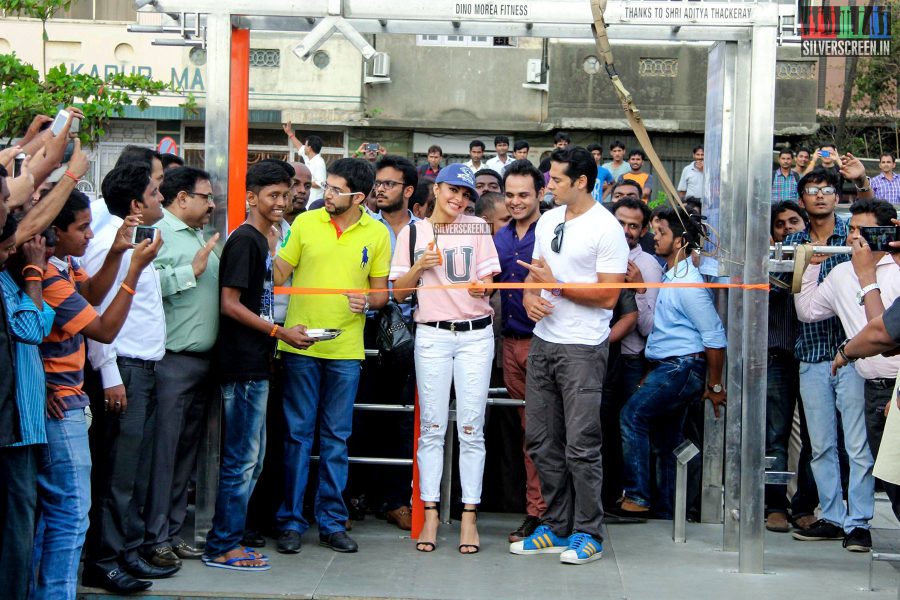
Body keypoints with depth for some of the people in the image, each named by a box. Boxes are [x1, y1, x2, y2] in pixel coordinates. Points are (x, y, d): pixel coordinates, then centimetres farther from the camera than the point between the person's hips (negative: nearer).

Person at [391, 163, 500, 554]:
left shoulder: (477, 228, 7)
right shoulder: (413, 233, 8)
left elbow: (487, 280, 4)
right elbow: (399, 291, 7)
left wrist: (481, 286, -19)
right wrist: (419, 267, -11)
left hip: (475, 334, 0)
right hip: (432, 334, 0)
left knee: (471, 428, -1)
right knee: (432, 427, 1)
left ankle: (469, 517, 2)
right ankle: (430, 515, 6)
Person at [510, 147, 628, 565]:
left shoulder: (606, 228, -10)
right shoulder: (548, 220, 13)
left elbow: (608, 295, -14)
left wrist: (556, 285, -16)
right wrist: (529, 295, -1)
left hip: (583, 348, -8)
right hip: (542, 342, 8)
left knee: (581, 445, -5)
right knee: (541, 440, 11)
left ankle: (587, 534, 6)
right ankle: (558, 528, 21)